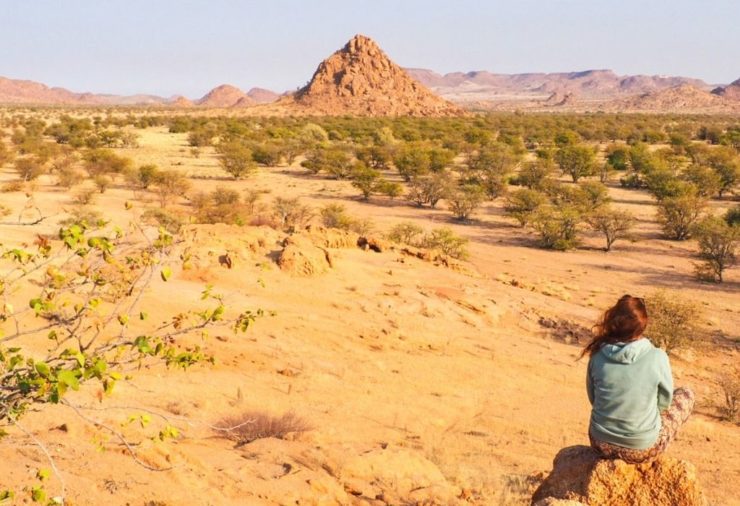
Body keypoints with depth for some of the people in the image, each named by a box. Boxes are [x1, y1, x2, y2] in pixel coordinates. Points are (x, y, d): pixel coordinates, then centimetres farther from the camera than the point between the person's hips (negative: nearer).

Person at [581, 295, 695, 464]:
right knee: (685, 395, 19)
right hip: (641, 450, -3)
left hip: (601, 444, 3)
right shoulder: (657, 358, -20)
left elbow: (593, 399, 4)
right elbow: (664, 402, -4)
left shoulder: (598, 355, -11)